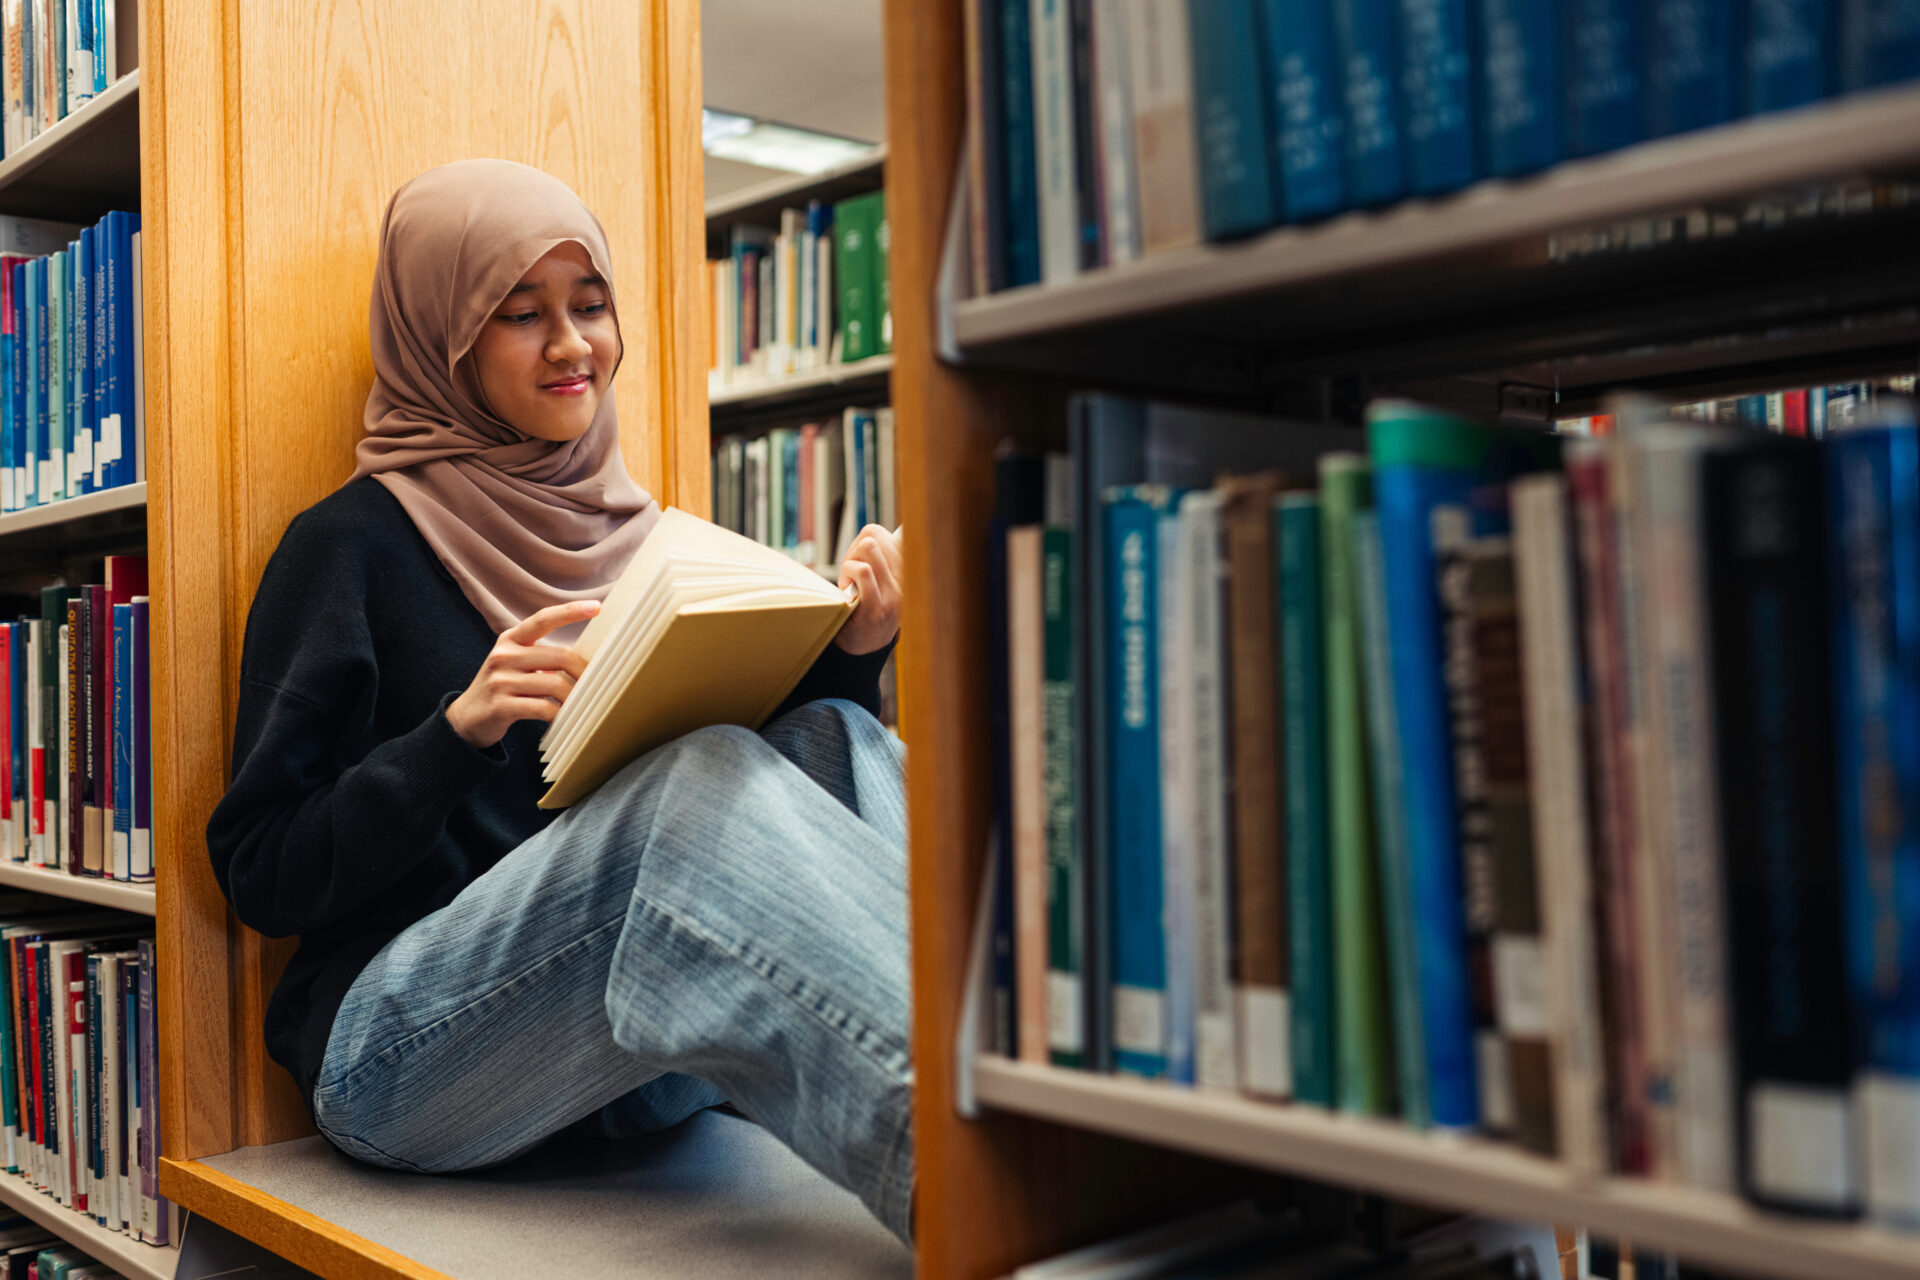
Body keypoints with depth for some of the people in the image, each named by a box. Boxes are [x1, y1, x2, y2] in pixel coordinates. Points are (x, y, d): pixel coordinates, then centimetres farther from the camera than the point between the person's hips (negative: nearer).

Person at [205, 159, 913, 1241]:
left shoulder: (643, 534, 15)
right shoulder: (355, 543, 0)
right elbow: (262, 875, -3)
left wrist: (850, 653, -5)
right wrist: (459, 730, -19)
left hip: (649, 1060, 5)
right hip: (405, 1045, -4)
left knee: (836, 745, -21)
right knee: (707, 778, -32)